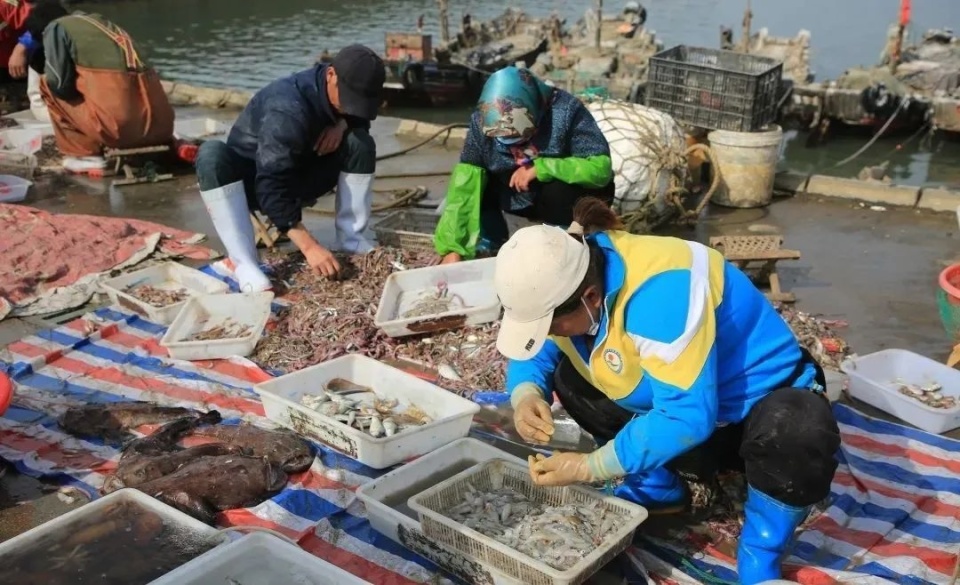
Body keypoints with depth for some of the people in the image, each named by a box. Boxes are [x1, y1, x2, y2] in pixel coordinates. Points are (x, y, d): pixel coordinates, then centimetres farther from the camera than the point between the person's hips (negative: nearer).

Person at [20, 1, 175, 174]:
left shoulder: (55, 28, 10)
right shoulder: (97, 20, 30)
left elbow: (60, 83, 3)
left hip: (118, 124, -6)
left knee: (48, 85, 17)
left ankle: (86, 155, 11)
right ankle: (172, 146, 14)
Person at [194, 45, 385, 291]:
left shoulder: (345, 90, -13)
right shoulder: (288, 110, -35)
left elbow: (360, 118, 9)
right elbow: (272, 187, -41)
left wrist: (343, 123, -17)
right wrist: (309, 246, -49)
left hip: (298, 174, 6)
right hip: (252, 180, -6)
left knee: (360, 141, -16)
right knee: (212, 155, -38)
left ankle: (351, 241, -12)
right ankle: (245, 264, -42)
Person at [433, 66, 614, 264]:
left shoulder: (566, 111, -30)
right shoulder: (483, 120, -21)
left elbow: (601, 167, -34)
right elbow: (464, 184, -24)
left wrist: (540, 168, -38)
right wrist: (451, 247, -31)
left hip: (569, 194, -3)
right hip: (520, 197, 3)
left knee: (559, 191, -34)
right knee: (475, 183, -20)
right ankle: (487, 251, -1)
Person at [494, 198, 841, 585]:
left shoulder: (659, 292, -36)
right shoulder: (571, 275, -12)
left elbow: (687, 417, -36)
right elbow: (533, 356, 1)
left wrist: (589, 467, -31)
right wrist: (526, 395, -22)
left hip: (762, 399, -7)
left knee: (797, 435, -40)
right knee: (568, 374, -6)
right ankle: (657, 490, 8)